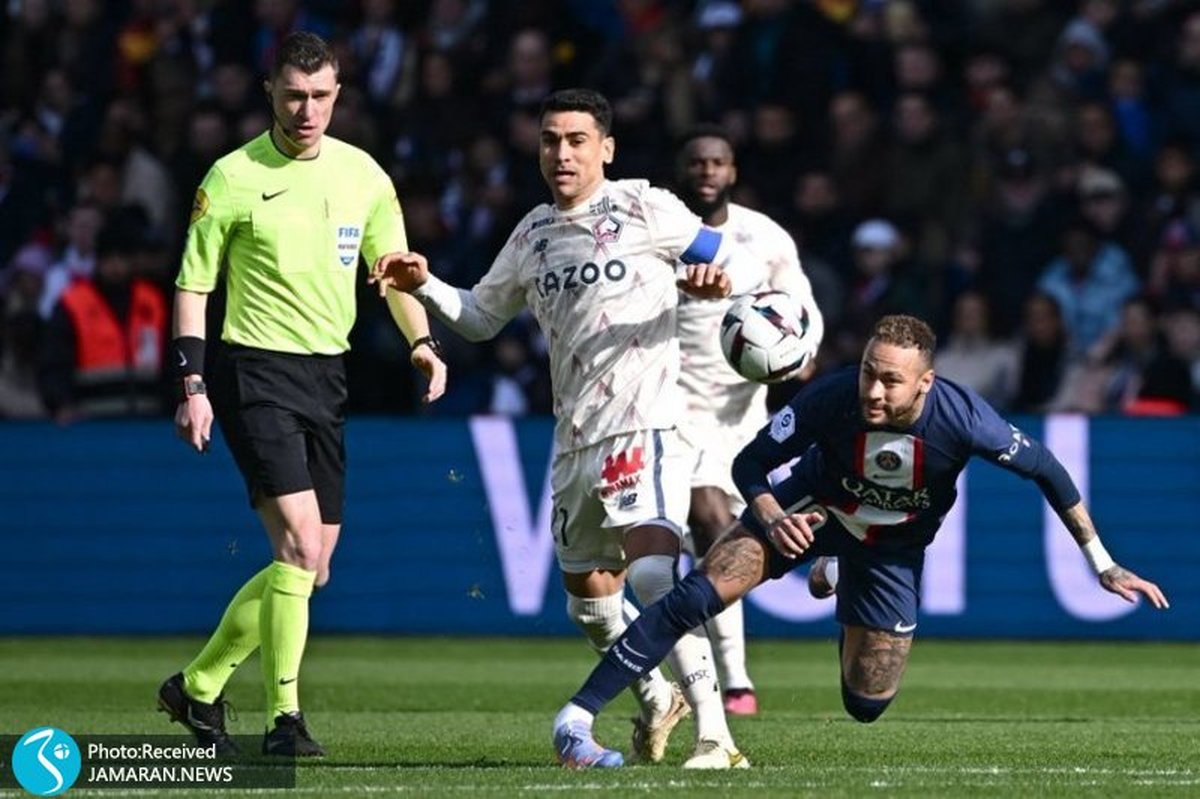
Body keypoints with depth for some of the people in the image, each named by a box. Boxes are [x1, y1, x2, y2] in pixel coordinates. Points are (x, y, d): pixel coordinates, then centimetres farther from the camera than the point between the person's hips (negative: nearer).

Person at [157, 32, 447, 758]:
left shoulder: (362, 174, 6)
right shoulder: (233, 178, -6)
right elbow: (193, 284, -1)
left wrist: (422, 342, -4)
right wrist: (193, 385, -8)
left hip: (327, 374, 6)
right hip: (254, 371, -6)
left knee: (310, 567, 7)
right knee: (300, 541, -19)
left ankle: (199, 684, 25)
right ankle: (285, 717, -13)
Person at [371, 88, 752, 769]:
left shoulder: (644, 209, -1)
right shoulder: (534, 235, 16)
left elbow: (731, 260, 2)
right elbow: (481, 317, 26)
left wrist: (717, 281, -21)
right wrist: (425, 285, 9)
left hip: (644, 425, -7)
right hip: (574, 437, 8)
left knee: (654, 574, -26)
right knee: (588, 597, 16)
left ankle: (715, 734, -27)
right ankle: (656, 699, 41)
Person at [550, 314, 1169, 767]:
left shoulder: (962, 419, -33)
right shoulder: (831, 398, -32)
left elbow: (1048, 473, -18)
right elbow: (750, 463, -19)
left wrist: (1103, 566, -12)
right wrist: (774, 519, -39)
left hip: (892, 548, 1)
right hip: (812, 511, -1)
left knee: (867, 706, 8)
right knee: (698, 595, -24)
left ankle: (834, 577, 39)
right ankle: (578, 716, -20)